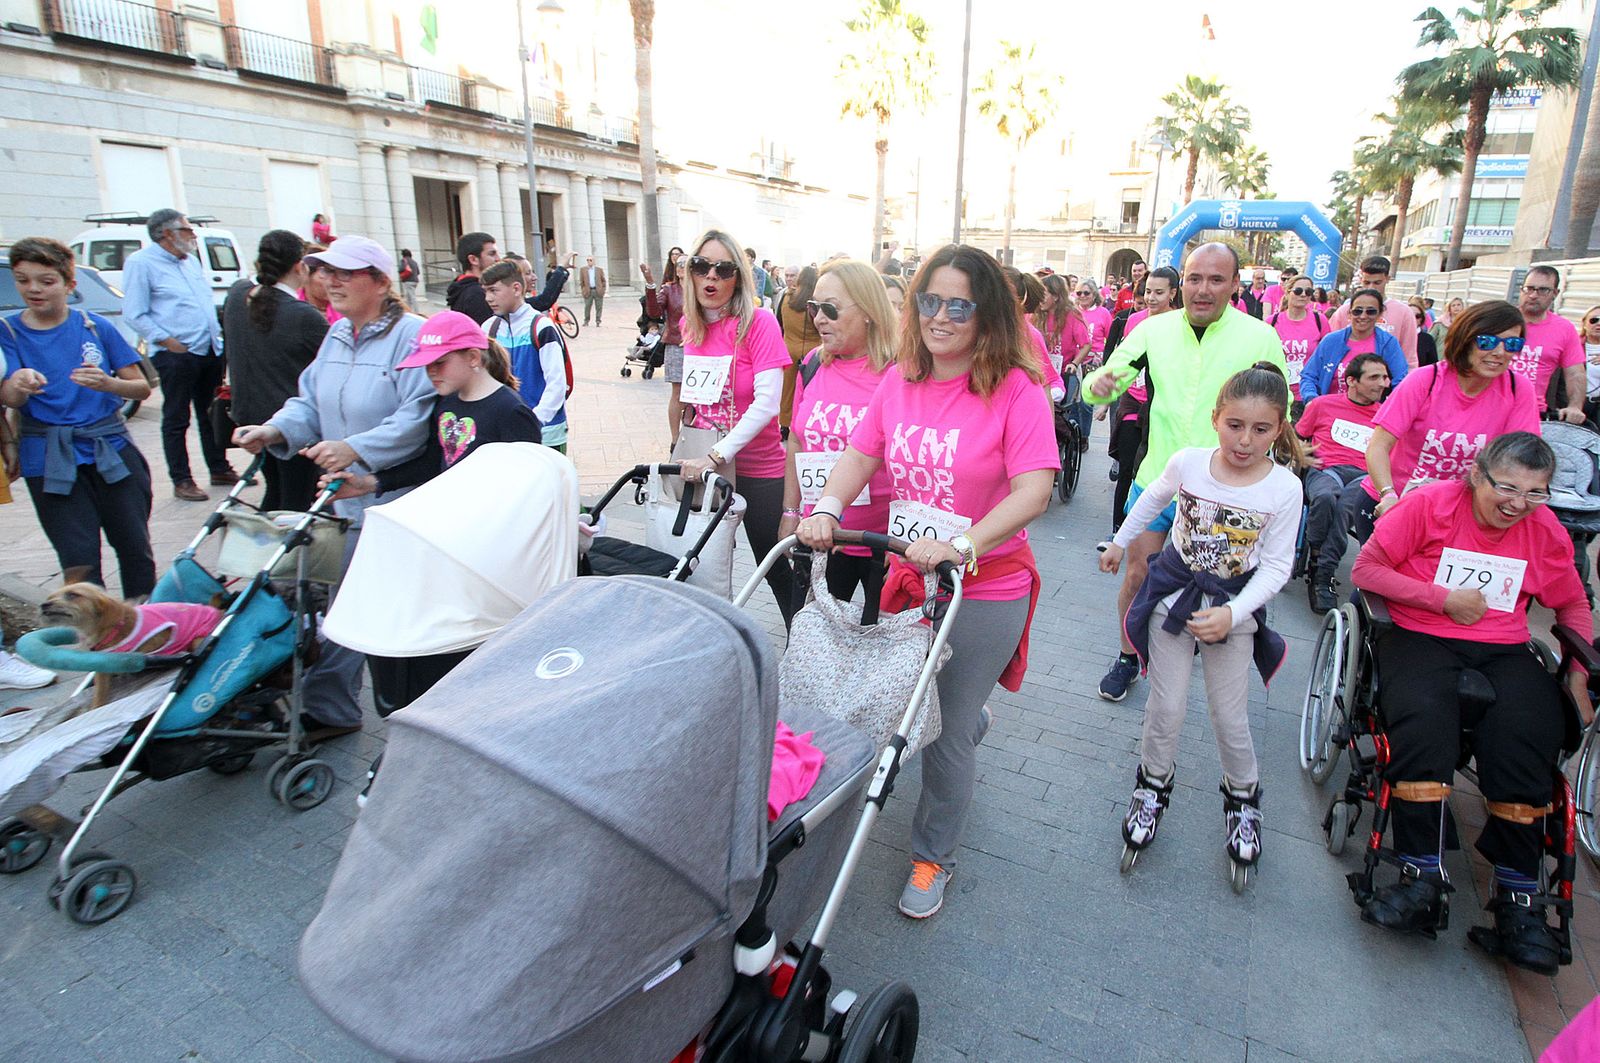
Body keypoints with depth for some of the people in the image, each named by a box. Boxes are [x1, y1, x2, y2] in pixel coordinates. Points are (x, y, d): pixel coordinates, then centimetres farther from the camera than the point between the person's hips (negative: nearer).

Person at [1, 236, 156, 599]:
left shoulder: (96, 327, 3)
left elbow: (142, 388, 3)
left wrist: (108, 383, -18)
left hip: (113, 450, 1)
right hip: (51, 461, 0)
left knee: (135, 549, 6)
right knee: (79, 563, -3)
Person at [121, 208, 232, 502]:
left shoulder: (190, 260, 17)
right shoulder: (140, 263, -6)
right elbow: (134, 314, -10)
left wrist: (217, 334, 12)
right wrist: (167, 341, -16)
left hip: (210, 351, 7)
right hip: (177, 355, -7)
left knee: (212, 414, 14)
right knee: (176, 420, 0)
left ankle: (220, 470, 24)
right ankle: (181, 481, 5)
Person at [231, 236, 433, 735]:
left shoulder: (411, 334, -14)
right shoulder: (337, 336, 14)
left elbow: (419, 417, -24)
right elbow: (311, 404, 17)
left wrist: (355, 449, -31)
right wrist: (274, 431, -2)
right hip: (344, 502, 9)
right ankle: (329, 709, 34)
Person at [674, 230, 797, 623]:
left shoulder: (759, 322, -14)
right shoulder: (690, 324, 4)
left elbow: (767, 402, -23)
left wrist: (716, 456, -27)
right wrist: (686, 450, 11)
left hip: (758, 470, -5)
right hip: (702, 467, 6)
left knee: (774, 567, 5)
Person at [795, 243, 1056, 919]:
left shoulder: (1016, 390, -15)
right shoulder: (899, 382, 1)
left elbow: (1035, 489, -24)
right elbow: (860, 456, 2)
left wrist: (960, 546, -35)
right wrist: (827, 510, -17)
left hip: (984, 591, -5)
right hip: (903, 577, 6)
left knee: (948, 732, 6)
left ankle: (933, 856, 31)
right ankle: (974, 722, 62)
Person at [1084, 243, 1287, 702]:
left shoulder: (1261, 337, -6)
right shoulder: (1155, 329, -1)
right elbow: (1110, 384, 1)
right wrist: (1098, 384, -21)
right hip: (1156, 480, 1)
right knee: (1138, 575, 7)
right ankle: (1128, 658, 27)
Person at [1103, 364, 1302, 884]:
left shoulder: (1284, 489, -15)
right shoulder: (1188, 462, -12)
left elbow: (1275, 567, -11)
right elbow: (1152, 500, 9)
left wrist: (1232, 613, -23)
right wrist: (1119, 542, 19)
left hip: (1234, 605, -1)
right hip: (1175, 591, 1)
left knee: (1231, 718, 5)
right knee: (1166, 708, 4)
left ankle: (1242, 800, 33)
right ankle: (1153, 787, 30)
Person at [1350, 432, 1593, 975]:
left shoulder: (1547, 532, 9)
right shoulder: (1430, 504, -4)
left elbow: (1573, 606, 22)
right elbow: (1366, 569, -6)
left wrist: (1577, 675, 10)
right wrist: (1444, 598, -11)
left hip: (1505, 650, 4)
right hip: (1420, 638, -3)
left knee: (1528, 736, -24)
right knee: (1424, 723, -31)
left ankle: (1518, 893, -7)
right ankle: (1422, 878, -20)